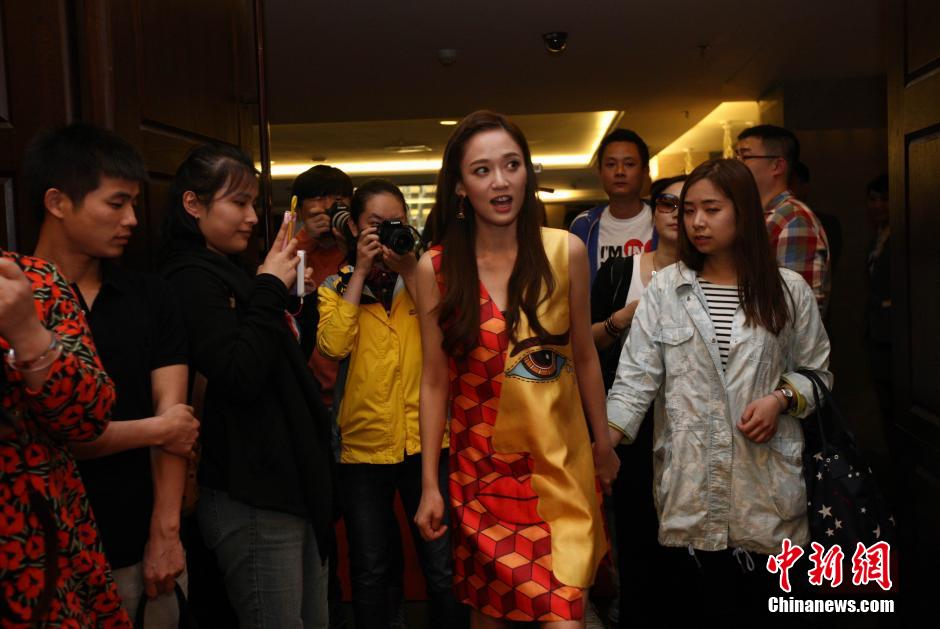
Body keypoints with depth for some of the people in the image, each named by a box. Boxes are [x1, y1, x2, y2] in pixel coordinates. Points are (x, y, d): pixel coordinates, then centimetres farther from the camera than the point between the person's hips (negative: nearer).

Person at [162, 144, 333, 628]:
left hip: (288, 486, 9)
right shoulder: (193, 279, -11)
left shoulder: (228, 274, 16)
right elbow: (238, 377, -24)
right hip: (252, 499, -9)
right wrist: (270, 290, -16)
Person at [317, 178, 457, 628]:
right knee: (369, 573, 14)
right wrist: (359, 273, -12)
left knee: (442, 569, 8)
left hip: (425, 443, 0)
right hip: (363, 446, 0)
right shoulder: (336, 287, 5)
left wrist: (409, 272, -14)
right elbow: (333, 346, -15)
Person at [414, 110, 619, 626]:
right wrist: (429, 483, -1)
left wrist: (603, 442, 12)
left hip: (561, 462, 0)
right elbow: (434, 381, -2)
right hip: (480, 466, 1)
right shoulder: (436, 267, -6)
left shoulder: (566, 251, -6)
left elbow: (583, 356, 4)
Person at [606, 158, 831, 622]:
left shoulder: (789, 291, 2)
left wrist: (782, 399, -9)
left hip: (765, 483, 1)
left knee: (765, 607, 10)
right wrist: (604, 439, -19)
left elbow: (817, 372, 11)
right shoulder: (664, 289, 0)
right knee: (697, 605, 10)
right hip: (689, 483, 0)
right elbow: (636, 377, -6)